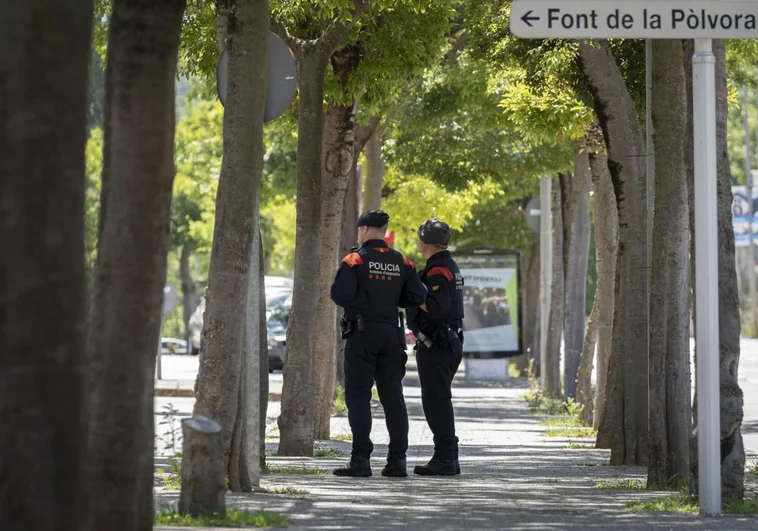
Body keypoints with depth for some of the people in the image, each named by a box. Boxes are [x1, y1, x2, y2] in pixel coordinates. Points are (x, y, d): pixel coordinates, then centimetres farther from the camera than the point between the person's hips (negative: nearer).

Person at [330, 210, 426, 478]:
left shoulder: (355, 260, -8)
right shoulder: (402, 263, 7)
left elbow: (340, 295, -19)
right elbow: (417, 296, 3)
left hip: (362, 334, -5)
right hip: (391, 334, 5)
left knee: (358, 395, -2)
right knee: (393, 396, 8)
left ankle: (361, 459, -8)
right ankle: (397, 460, 6)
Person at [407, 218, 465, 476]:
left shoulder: (437, 270, -16)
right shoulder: (450, 266, 17)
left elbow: (437, 307, -28)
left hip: (435, 346, -11)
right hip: (450, 341, 11)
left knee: (436, 401, -9)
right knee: (439, 401, 15)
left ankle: (444, 459, -10)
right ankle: (448, 457, 17)